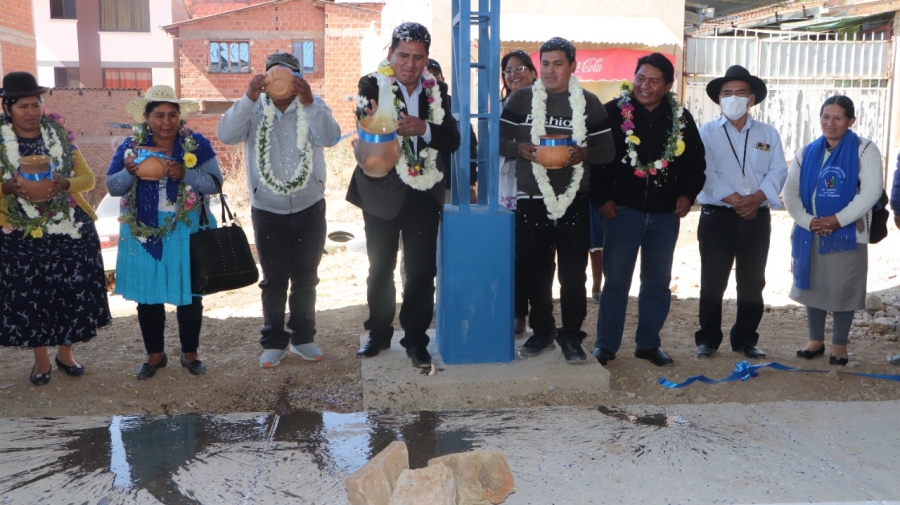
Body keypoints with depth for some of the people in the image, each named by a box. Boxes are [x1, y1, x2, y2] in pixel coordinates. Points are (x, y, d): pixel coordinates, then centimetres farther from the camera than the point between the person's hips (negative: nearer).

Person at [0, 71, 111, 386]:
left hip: (71, 231, 1)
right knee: (28, 297, 5)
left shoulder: (60, 135, 3)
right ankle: (41, 360, 23)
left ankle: (65, 353, 25)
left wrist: (65, 184, -20)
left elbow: (88, 178, 0)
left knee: (72, 292, 5)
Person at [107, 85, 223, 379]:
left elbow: (215, 183, -8)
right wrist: (129, 172, -19)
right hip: (143, 232, 2)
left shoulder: (197, 144, -5)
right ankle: (155, 354, 28)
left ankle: (190, 353, 25)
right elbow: (112, 187, 1)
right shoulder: (131, 145, 0)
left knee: (189, 295, 7)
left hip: (186, 233, -1)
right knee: (147, 296, 10)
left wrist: (185, 174, -24)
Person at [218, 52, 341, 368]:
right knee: (274, 280, 8)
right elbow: (226, 135, -20)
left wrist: (308, 103, -34)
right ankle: (274, 342, 21)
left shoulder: (313, 105, -1)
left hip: (309, 209, 1)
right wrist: (249, 97, -30)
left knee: (305, 279, 12)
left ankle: (303, 337, 27)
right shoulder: (255, 109, -3)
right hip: (267, 211, -1)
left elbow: (331, 137, -20)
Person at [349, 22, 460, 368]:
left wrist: (424, 128, -24)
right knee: (380, 269, 12)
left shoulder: (437, 91, 1)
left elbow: (452, 140, -5)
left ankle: (416, 339, 17)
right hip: (382, 193, -2)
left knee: (422, 270, 4)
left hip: (425, 194, 2)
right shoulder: (372, 86, -8)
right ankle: (379, 332, 29)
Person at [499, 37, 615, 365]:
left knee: (573, 274, 3)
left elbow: (607, 149, 5)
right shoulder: (522, 98, 5)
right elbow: (501, 138, 3)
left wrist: (584, 153, -15)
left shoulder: (589, 103, 5)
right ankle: (542, 332, 23)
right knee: (534, 272, 7)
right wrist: (519, 148, -17)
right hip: (531, 201, 1)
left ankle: (571, 336, 16)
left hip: (574, 203, 0)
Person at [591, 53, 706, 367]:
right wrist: (601, 198, -9)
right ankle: (606, 344, 12)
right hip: (623, 210, -3)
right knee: (616, 279, 1)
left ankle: (648, 343, 23)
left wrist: (687, 194, 1)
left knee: (658, 282, 10)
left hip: (666, 214, 4)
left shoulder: (681, 118, 6)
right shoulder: (613, 112, -4)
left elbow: (695, 161, 14)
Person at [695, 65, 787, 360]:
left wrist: (756, 198, -18)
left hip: (757, 219, 3)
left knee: (752, 283, 8)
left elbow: (778, 172, 0)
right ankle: (708, 339, 13)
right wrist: (736, 200, -18)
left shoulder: (769, 134, 11)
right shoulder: (707, 132, 3)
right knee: (713, 282, 2)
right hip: (717, 218, -3)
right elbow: (706, 173, -10)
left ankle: (745, 340, 20)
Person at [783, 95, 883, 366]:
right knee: (813, 284, 10)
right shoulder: (807, 152, 8)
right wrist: (808, 221, -11)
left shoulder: (865, 150, -3)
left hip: (847, 233, -3)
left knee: (843, 288, 3)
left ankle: (839, 344, 18)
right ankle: (815, 340, 24)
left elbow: (871, 190, -13)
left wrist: (838, 219, -18)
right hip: (810, 233, 4)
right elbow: (790, 192, 4)